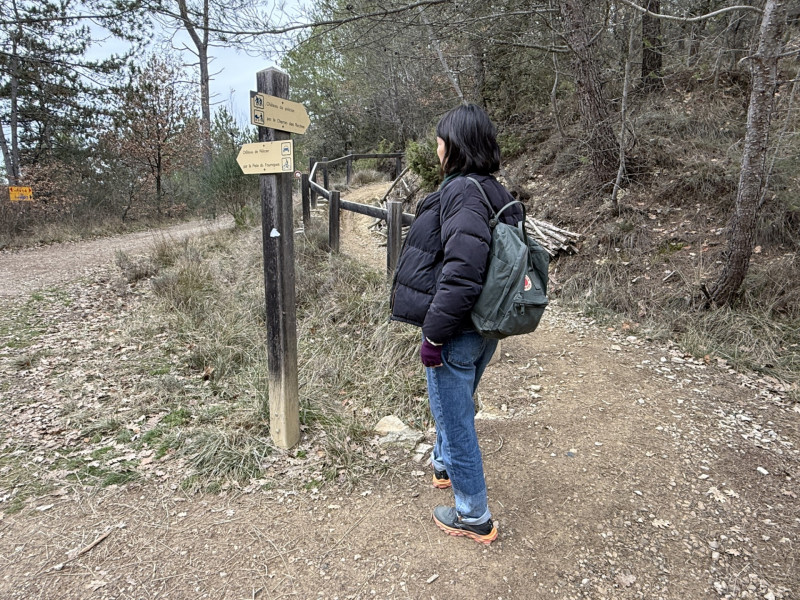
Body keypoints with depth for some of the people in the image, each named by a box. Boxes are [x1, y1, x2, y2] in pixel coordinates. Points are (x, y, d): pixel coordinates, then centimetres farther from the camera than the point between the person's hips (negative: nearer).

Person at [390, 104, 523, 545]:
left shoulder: (463, 191, -21)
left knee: (455, 419, 7)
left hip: (456, 332, -10)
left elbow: (462, 270, -30)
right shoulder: (496, 193, 8)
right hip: (484, 329, 10)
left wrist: (434, 333, -22)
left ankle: (474, 518, 25)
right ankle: (444, 465, 55)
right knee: (456, 405, 30)